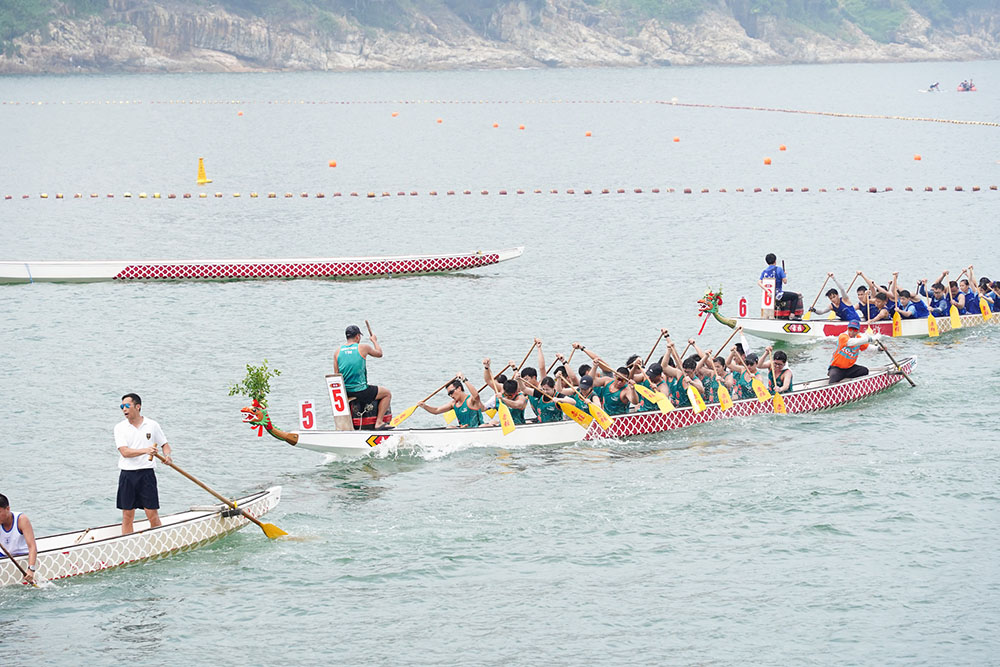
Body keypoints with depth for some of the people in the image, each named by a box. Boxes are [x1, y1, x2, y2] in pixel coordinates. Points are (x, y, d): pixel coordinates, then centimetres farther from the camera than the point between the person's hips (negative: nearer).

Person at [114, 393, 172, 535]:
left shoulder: (152, 425, 5)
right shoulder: (120, 427, 2)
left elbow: (165, 444, 18)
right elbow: (125, 452, -11)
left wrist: (167, 456, -4)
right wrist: (145, 450, -25)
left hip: (147, 474, 0)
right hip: (127, 475, 0)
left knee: (153, 515, -5)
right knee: (127, 516, 3)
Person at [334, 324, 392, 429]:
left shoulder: (338, 352, 2)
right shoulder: (363, 348, -8)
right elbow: (379, 354, 12)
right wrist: (375, 341, 30)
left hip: (344, 393, 5)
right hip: (360, 392, -5)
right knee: (387, 394, 14)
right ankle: (379, 422, 5)